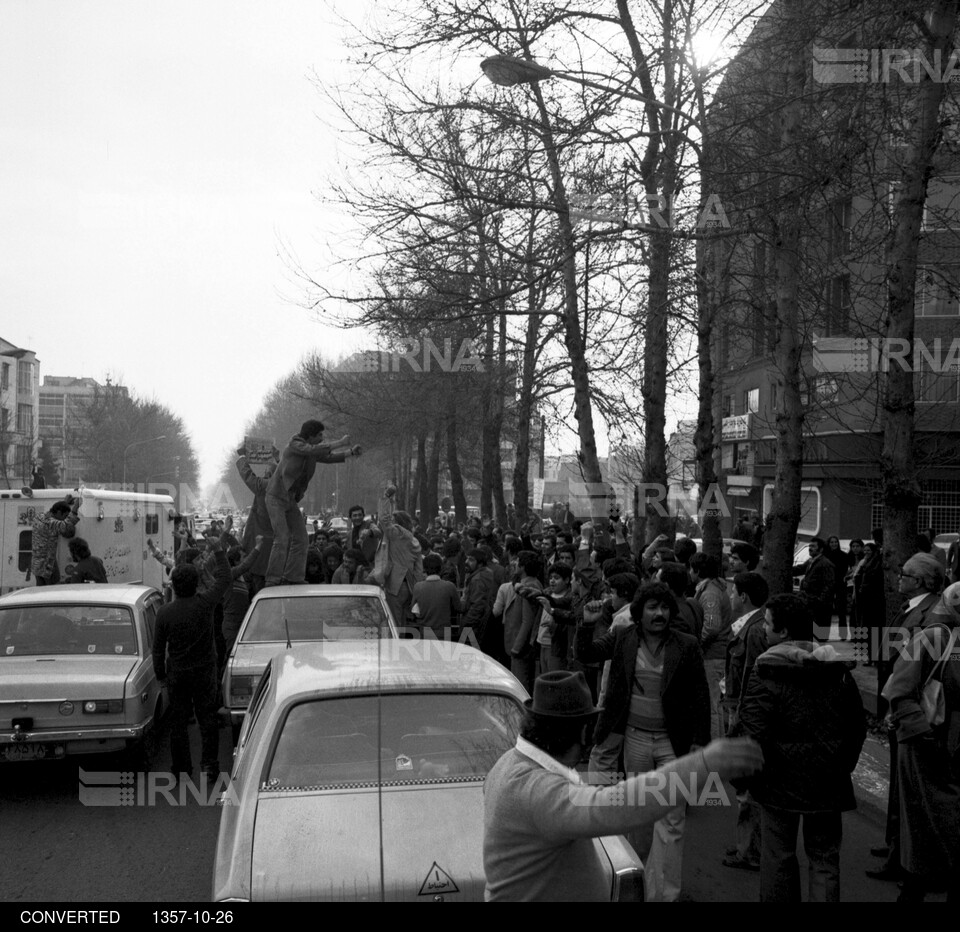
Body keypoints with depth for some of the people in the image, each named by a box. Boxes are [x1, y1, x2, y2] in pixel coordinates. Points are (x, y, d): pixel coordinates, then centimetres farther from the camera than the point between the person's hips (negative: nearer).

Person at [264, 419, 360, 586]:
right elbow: (313, 451, -34)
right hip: (276, 497, -8)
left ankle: (292, 578, 7)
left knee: (300, 538, 2)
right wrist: (339, 443, -28)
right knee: (282, 539, -15)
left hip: (291, 500, 8)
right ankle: (273, 581, -10)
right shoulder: (295, 445, -17)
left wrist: (351, 452, 1)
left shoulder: (312, 449, 5)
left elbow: (328, 457, 14)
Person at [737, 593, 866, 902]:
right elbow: (858, 725, 10)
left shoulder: (766, 672, -15)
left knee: (778, 857, 9)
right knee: (825, 859, 12)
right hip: (829, 783, 4)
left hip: (782, 781, -4)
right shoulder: (837, 667, 2)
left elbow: (752, 732, -18)